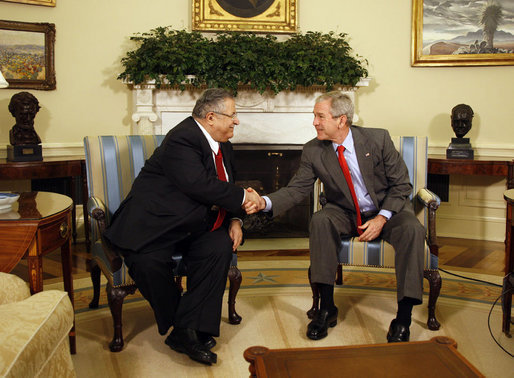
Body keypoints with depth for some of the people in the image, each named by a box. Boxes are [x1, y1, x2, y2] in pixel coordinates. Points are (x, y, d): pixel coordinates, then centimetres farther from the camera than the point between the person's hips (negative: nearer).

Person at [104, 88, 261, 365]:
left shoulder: (222, 145, 12)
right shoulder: (182, 139, -19)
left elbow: (223, 190, 20)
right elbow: (199, 184, -31)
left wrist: (234, 220, 1)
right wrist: (242, 197, -20)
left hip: (193, 224, 7)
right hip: (153, 224, -7)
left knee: (221, 246, -20)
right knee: (148, 262, -31)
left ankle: (187, 331, -16)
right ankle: (179, 326, -6)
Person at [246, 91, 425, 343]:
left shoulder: (378, 139, -13)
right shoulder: (313, 151, -8)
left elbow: (401, 185, -8)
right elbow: (297, 189, -9)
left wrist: (382, 218, -21)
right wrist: (265, 202, -28)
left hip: (386, 209, -1)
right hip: (345, 214, 1)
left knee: (412, 229, -32)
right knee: (320, 221, -30)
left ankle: (403, 319, -24)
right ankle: (326, 307, -22)